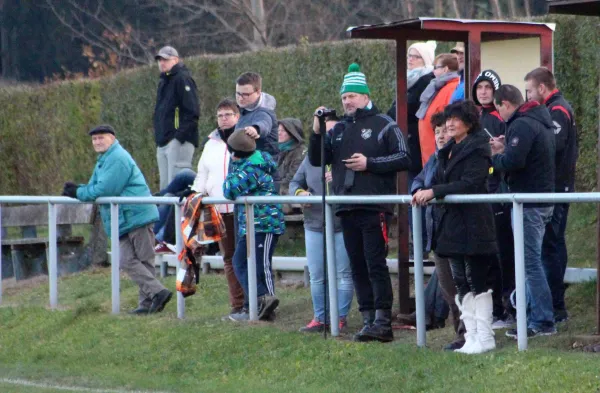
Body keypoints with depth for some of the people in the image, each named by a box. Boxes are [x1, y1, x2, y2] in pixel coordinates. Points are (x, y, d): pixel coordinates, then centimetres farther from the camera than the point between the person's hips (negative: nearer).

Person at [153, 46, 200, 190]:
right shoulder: (163, 82, 24)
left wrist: (180, 136, -21)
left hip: (178, 141, -10)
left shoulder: (182, 79, -6)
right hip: (163, 143, 10)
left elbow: (193, 111, -15)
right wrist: (158, 138, 16)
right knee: (165, 185, 8)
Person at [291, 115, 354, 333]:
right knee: (316, 276, 8)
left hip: (342, 226, -5)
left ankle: (340, 318, 7)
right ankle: (320, 318, 17)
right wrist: (300, 192, -3)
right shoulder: (311, 159, 13)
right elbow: (295, 182, 18)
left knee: (343, 275, 0)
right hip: (315, 226, 5)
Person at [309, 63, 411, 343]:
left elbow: (403, 159, -5)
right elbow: (316, 160, 15)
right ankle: (368, 319, 8)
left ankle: (383, 321, -11)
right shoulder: (338, 130, 18)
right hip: (347, 209, 6)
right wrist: (317, 133, -1)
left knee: (376, 265, -10)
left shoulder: (384, 125, 1)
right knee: (358, 267, 5)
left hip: (374, 207, -6)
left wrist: (369, 163, -12)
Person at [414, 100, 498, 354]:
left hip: (472, 225, -8)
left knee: (477, 282, -4)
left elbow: (469, 184, -20)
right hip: (451, 224, 8)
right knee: (462, 285, 9)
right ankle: (471, 335, 14)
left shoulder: (477, 149, -10)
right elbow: (441, 181, 15)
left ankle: (484, 338, 1)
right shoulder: (449, 151, 16)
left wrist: (434, 191, -24)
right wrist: (423, 192, -5)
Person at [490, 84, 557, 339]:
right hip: (543, 196, 10)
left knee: (530, 263, -7)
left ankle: (542, 322, -6)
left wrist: (494, 157, -6)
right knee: (532, 261, 16)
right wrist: (506, 149, 9)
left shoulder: (521, 125, -17)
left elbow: (513, 161, -26)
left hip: (529, 202, -10)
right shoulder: (541, 121, 15)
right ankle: (536, 316, 20)